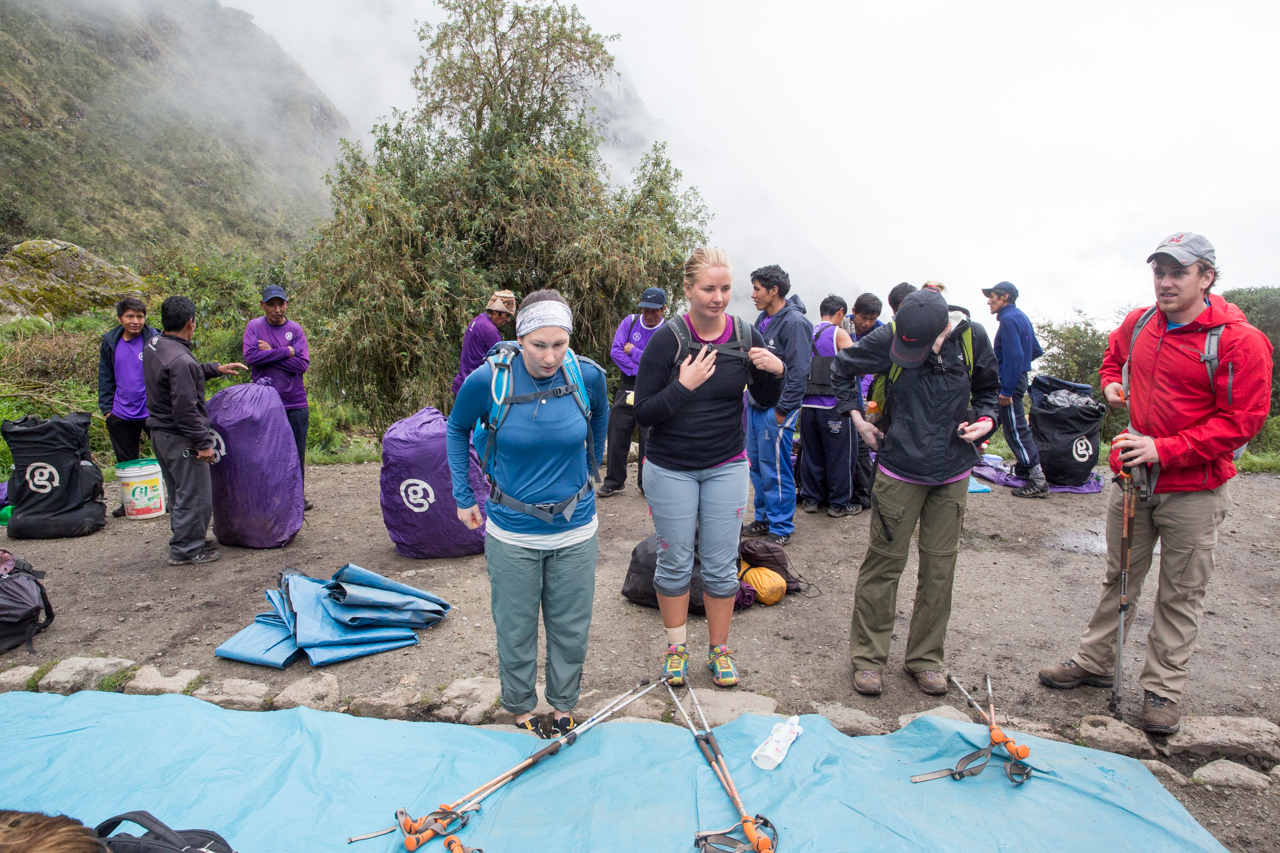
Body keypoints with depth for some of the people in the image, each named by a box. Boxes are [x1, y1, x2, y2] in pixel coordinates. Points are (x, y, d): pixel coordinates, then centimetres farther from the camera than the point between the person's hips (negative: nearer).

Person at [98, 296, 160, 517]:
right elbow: (105, 378, 13)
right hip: (122, 414, 4)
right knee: (126, 463, 14)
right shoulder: (110, 343, 6)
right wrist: (107, 407, 7)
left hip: (154, 413, -4)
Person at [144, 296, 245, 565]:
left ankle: (186, 542, 33)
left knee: (179, 494, 21)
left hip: (159, 432, 10)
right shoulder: (180, 360, -25)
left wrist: (216, 369, 25)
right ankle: (185, 550, 11)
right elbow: (186, 410, -24)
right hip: (180, 438, -10)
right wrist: (203, 443, -18)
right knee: (194, 495, 2)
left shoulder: (153, 346, 5)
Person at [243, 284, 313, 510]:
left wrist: (270, 354, -10)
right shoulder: (254, 326, 2)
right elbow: (250, 356, -14)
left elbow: (303, 363, -8)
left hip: (296, 403, 1)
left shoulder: (295, 329, 3)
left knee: (297, 453, 9)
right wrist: (286, 352, -14)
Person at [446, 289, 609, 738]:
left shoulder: (589, 376, -13)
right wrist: (463, 497, 4)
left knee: (570, 628, 16)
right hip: (512, 533, -1)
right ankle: (522, 708, 39)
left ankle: (563, 705, 40)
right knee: (516, 629, 14)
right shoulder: (488, 380, -17)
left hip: (576, 531, 2)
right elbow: (456, 429, 4)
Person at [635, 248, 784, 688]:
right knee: (675, 561, 10)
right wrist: (684, 386, -25)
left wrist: (776, 372, -12)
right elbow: (643, 413, -13)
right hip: (670, 469, -2)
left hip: (726, 467, 2)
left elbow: (765, 402, 7)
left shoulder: (746, 337, -4)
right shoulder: (667, 339, -13)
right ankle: (677, 646, 30)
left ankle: (719, 649, 28)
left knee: (721, 564, 9)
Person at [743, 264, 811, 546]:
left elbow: (799, 372, -18)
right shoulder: (763, 319, 13)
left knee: (775, 469, -2)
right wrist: (752, 395, 15)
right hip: (756, 405, 9)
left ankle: (781, 528, 11)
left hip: (776, 409, -9)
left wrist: (782, 410, -17)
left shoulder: (794, 322, -14)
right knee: (756, 464, 15)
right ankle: (763, 518, 29)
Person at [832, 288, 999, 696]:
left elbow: (987, 388, 13)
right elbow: (843, 367, 6)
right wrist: (856, 416, 1)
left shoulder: (973, 338, -5)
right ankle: (867, 656, 17)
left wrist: (985, 418, -6)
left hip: (952, 472, 3)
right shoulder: (888, 338, -12)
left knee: (940, 565, 9)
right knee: (885, 560, 2)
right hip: (900, 470, -2)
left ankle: (926, 657, 25)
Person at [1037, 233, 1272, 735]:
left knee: (1180, 595, 8)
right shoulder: (1137, 324, 4)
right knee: (1119, 578, 17)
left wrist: (1164, 449, -22)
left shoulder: (1238, 341, -13)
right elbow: (1114, 355, 28)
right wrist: (1111, 384, 7)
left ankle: (1163, 688, 21)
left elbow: (1241, 421, -16)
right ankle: (1095, 662, 31)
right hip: (1132, 478, 5)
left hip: (1192, 491, -5)